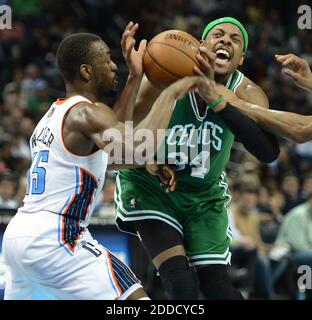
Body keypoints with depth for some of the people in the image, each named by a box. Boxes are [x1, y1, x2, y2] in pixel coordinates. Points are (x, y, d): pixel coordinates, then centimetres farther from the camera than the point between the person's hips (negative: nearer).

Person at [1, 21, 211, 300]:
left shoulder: (55, 114, 19)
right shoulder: (86, 112, -10)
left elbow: (115, 136, 28)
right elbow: (140, 148, -26)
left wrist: (135, 77, 25)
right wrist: (171, 93, -15)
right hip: (54, 241, -10)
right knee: (135, 300, -10)